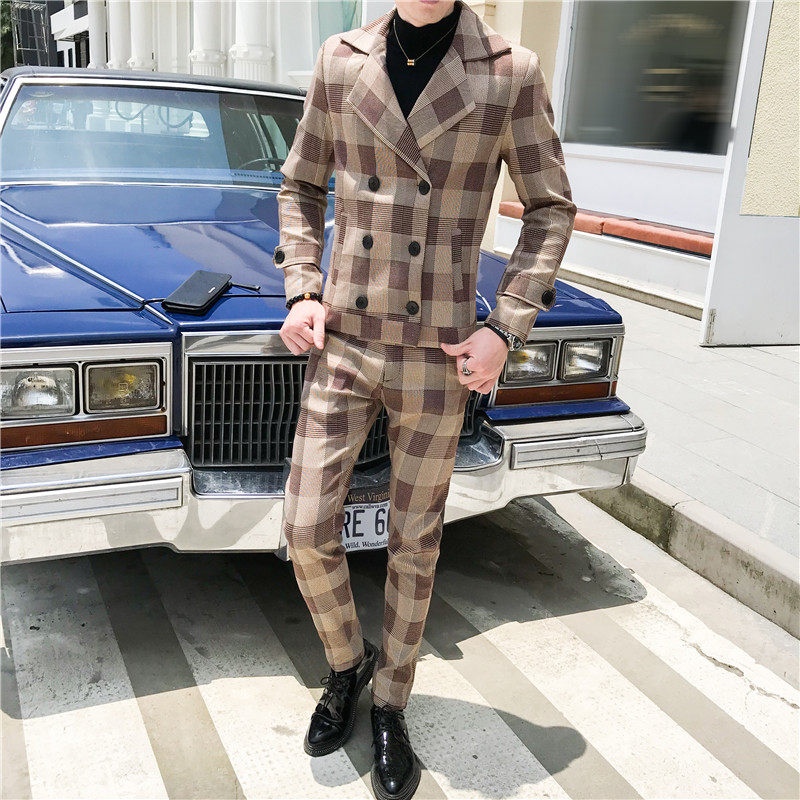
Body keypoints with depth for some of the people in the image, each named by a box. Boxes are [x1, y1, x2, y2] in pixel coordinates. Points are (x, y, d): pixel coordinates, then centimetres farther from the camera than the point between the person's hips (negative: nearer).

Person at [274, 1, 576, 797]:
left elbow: (550, 208, 2)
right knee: (308, 531, 2)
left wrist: (505, 327, -8)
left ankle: (389, 707, 33)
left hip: (439, 355, -1)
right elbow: (300, 186, 12)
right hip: (341, 344, 2)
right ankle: (346, 665, 33)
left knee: (414, 542, 11)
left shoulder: (512, 73, -5)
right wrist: (301, 291, -2)